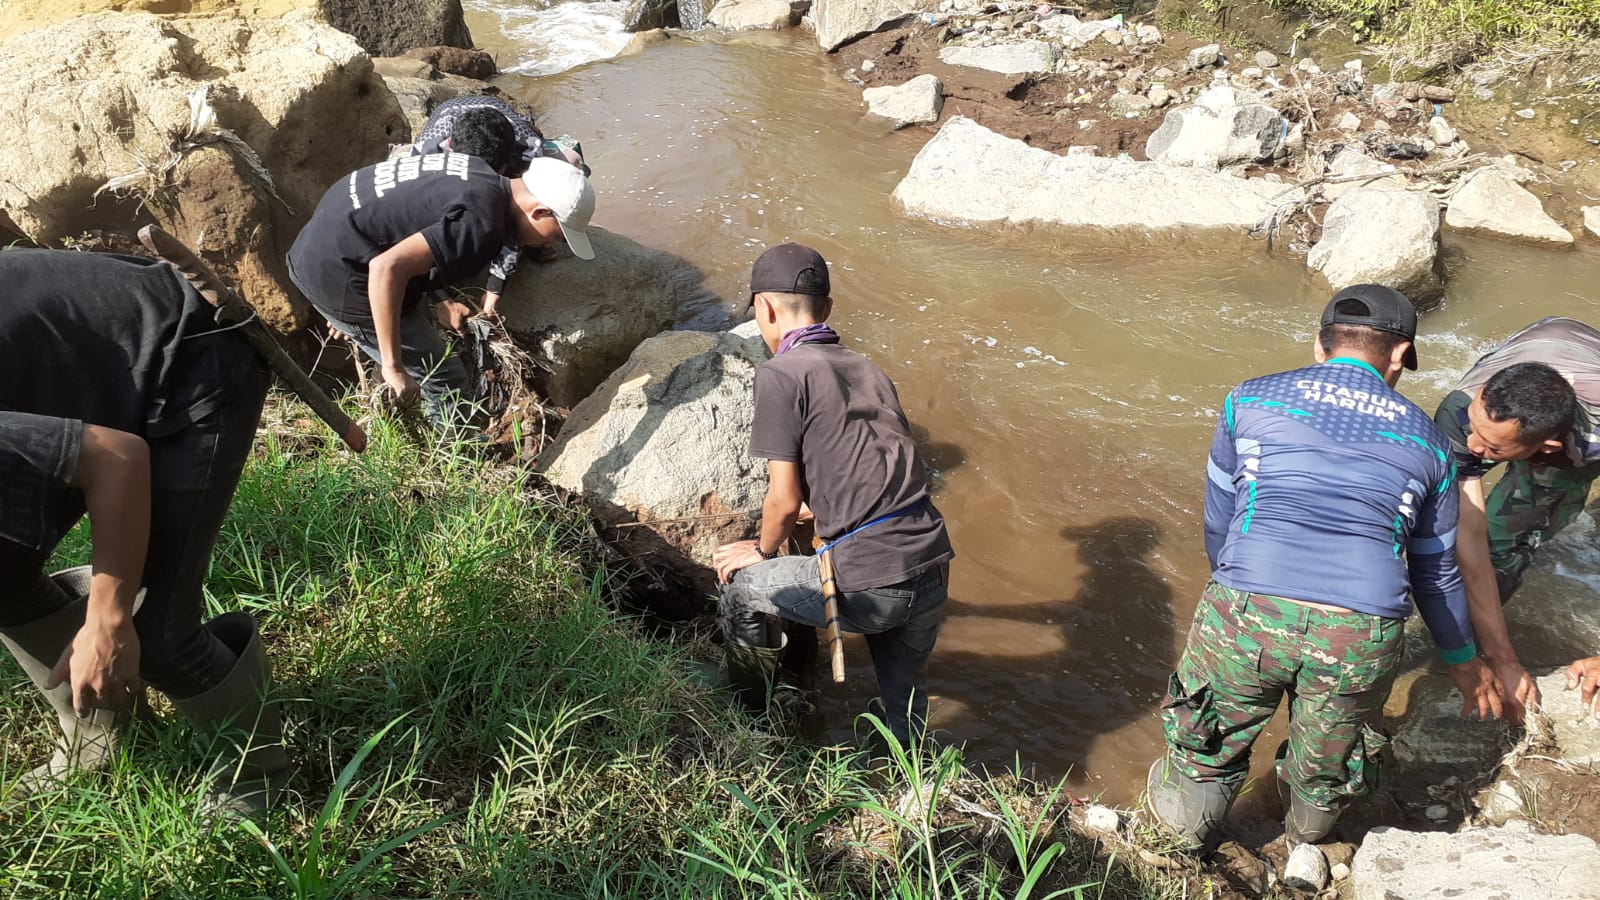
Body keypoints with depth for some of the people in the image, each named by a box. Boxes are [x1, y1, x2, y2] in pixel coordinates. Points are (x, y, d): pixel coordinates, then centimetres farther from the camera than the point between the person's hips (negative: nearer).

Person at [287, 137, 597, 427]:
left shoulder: (479, 173, 4)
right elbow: (387, 267, -34)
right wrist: (394, 368, -27)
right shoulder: (481, 225, -25)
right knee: (446, 384, -1)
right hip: (339, 279, -10)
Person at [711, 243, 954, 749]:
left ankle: (747, 722, 39)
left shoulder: (781, 374, -5)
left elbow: (785, 501, -7)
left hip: (872, 586, -6)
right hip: (932, 572, 6)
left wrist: (764, 552, 14)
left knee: (741, 587, 19)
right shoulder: (867, 369, 16)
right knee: (906, 703, 27)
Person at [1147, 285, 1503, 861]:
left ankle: (1183, 838, 50)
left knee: (1208, 745, 24)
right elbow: (1436, 569, 30)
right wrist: (1464, 660, 46)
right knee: (1327, 766, 28)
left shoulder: (1252, 398, 16)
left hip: (1245, 612, -1)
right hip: (1363, 638, 2)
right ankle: (1305, 846, 57)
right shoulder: (1426, 439, 21)